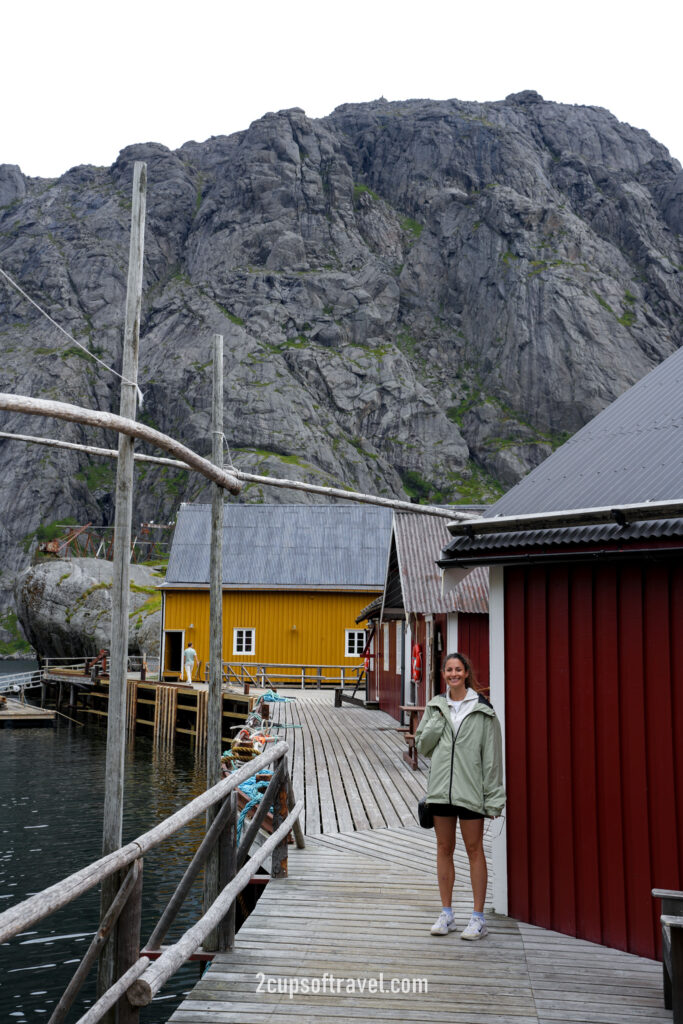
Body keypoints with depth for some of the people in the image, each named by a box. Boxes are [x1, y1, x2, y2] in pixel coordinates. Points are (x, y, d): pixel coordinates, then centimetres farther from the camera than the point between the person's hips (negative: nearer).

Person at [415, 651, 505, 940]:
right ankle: (446, 914, 20)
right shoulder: (435, 707, 9)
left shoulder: (482, 710, -3)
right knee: (444, 849, 10)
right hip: (440, 787, 4)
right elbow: (421, 744, 9)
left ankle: (478, 918, 9)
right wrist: (438, 721, -7)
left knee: (474, 849, 2)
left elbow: (492, 754, -4)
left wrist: (493, 797, -8)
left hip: (470, 789, -4)